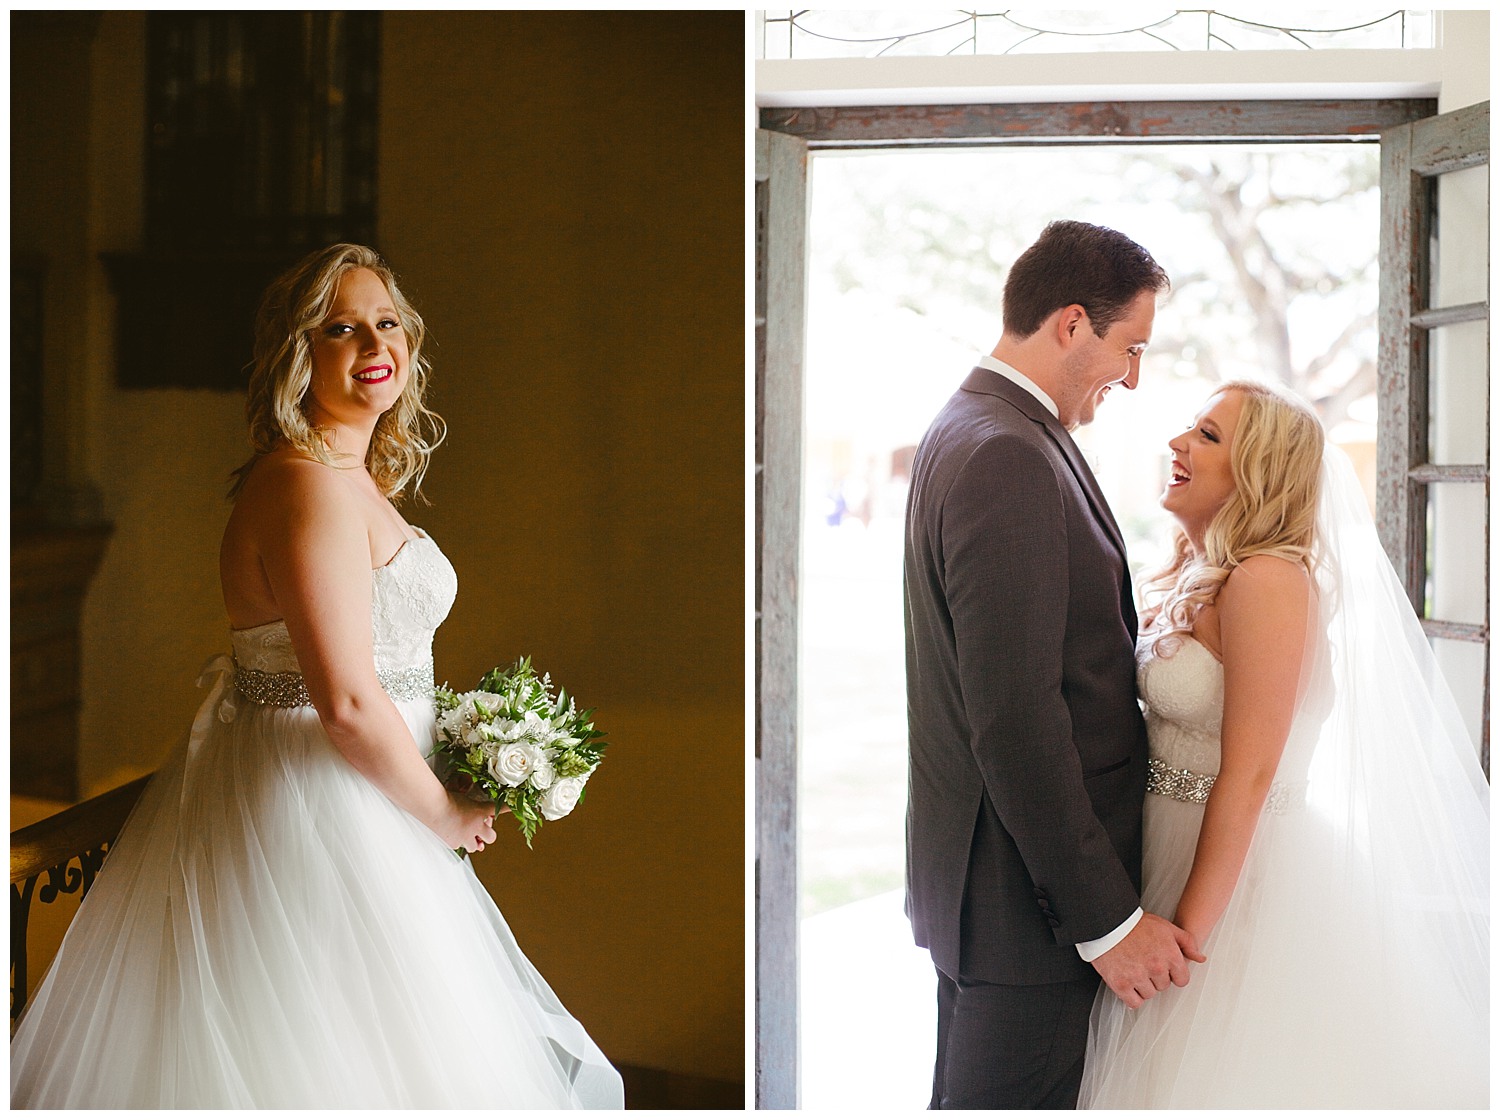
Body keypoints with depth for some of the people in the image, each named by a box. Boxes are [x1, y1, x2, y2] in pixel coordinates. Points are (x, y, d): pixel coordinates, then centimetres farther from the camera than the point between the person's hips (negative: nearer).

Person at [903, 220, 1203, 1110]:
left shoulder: (969, 429, 11)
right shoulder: (1008, 458, -22)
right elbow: (1016, 720, -25)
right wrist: (1107, 919, -20)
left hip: (971, 866, 10)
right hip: (1027, 898, -10)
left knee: (968, 1094, 20)